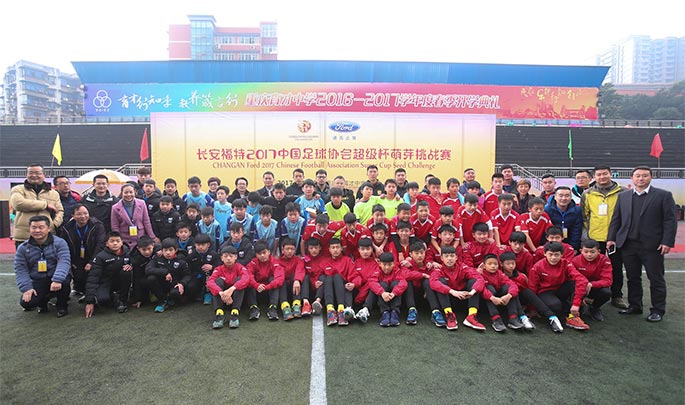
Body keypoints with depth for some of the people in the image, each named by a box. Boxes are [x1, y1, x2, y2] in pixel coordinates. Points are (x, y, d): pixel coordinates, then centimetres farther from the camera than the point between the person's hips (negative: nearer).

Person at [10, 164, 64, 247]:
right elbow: (18, 203, -12)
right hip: (24, 238, -2)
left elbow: (60, 212, 15)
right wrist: (46, 204, -9)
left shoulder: (54, 193, 17)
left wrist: (54, 224, -6)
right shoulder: (18, 190, 8)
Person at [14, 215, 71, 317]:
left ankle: (62, 306, -6)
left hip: (56, 279, -3)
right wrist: (26, 288, -13)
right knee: (26, 303, -20)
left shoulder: (59, 242, -8)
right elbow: (20, 270, 0)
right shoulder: (23, 248, 3)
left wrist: (57, 280, -36)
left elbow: (64, 262, -21)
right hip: (37, 282, 3)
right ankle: (43, 299, 18)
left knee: (64, 281, -36)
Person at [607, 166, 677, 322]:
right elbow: (616, 219, 11)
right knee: (632, 278, 12)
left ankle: (658, 310, 17)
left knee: (656, 279, 5)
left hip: (652, 245, -3)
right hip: (628, 244, 3)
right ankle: (634, 306, 23)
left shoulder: (664, 195, 0)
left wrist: (667, 242, -12)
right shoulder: (623, 196, 11)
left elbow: (670, 220, -4)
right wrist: (611, 238, 3)